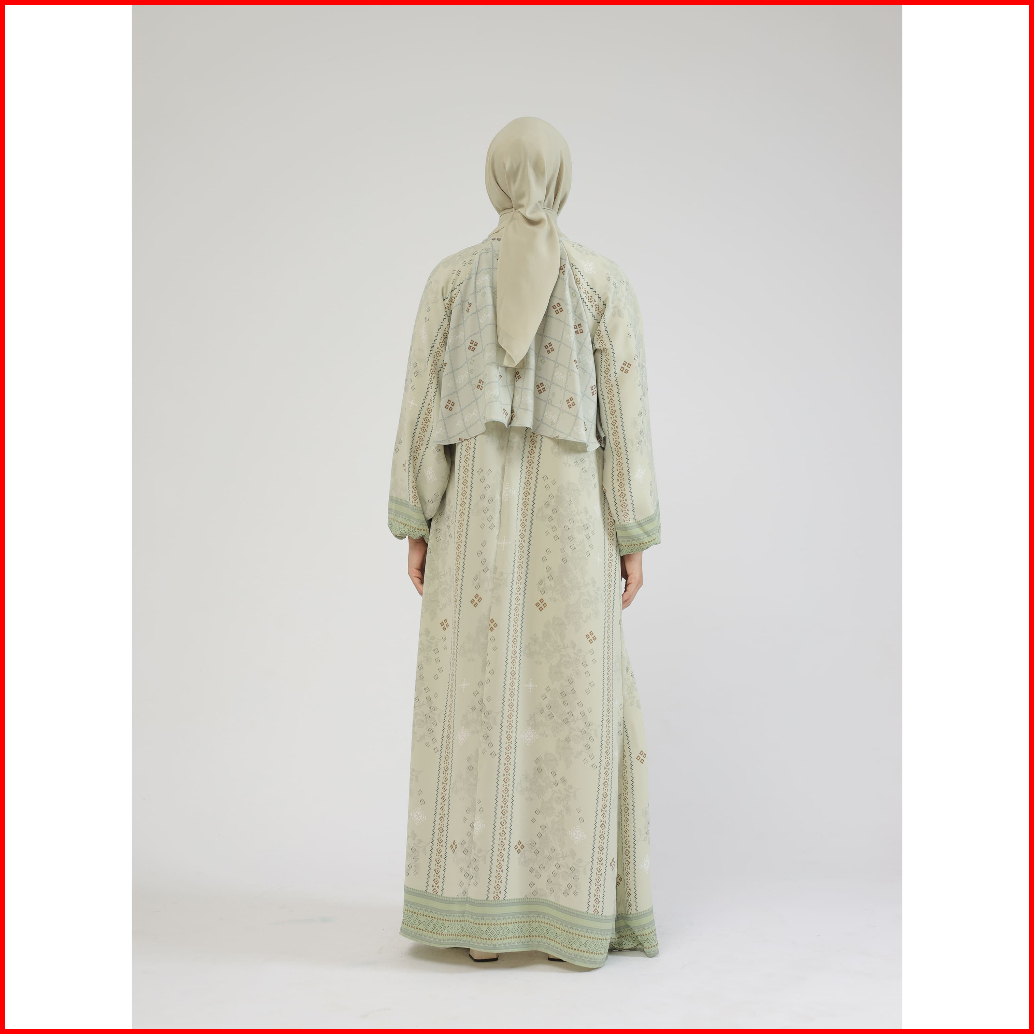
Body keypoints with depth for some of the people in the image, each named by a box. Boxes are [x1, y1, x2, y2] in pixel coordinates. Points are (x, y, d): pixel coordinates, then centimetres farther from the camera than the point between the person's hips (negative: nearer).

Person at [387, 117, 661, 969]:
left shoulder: (450, 279, 3)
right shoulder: (606, 282, 1)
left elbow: (423, 405, 0)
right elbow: (625, 415, -3)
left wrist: (414, 529, 5)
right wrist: (635, 538, 1)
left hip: (477, 516, 1)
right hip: (570, 518, -1)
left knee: (478, 704, 5)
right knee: (577, 705, 4)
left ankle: (481, 916, 6)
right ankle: (574, 917, 6)